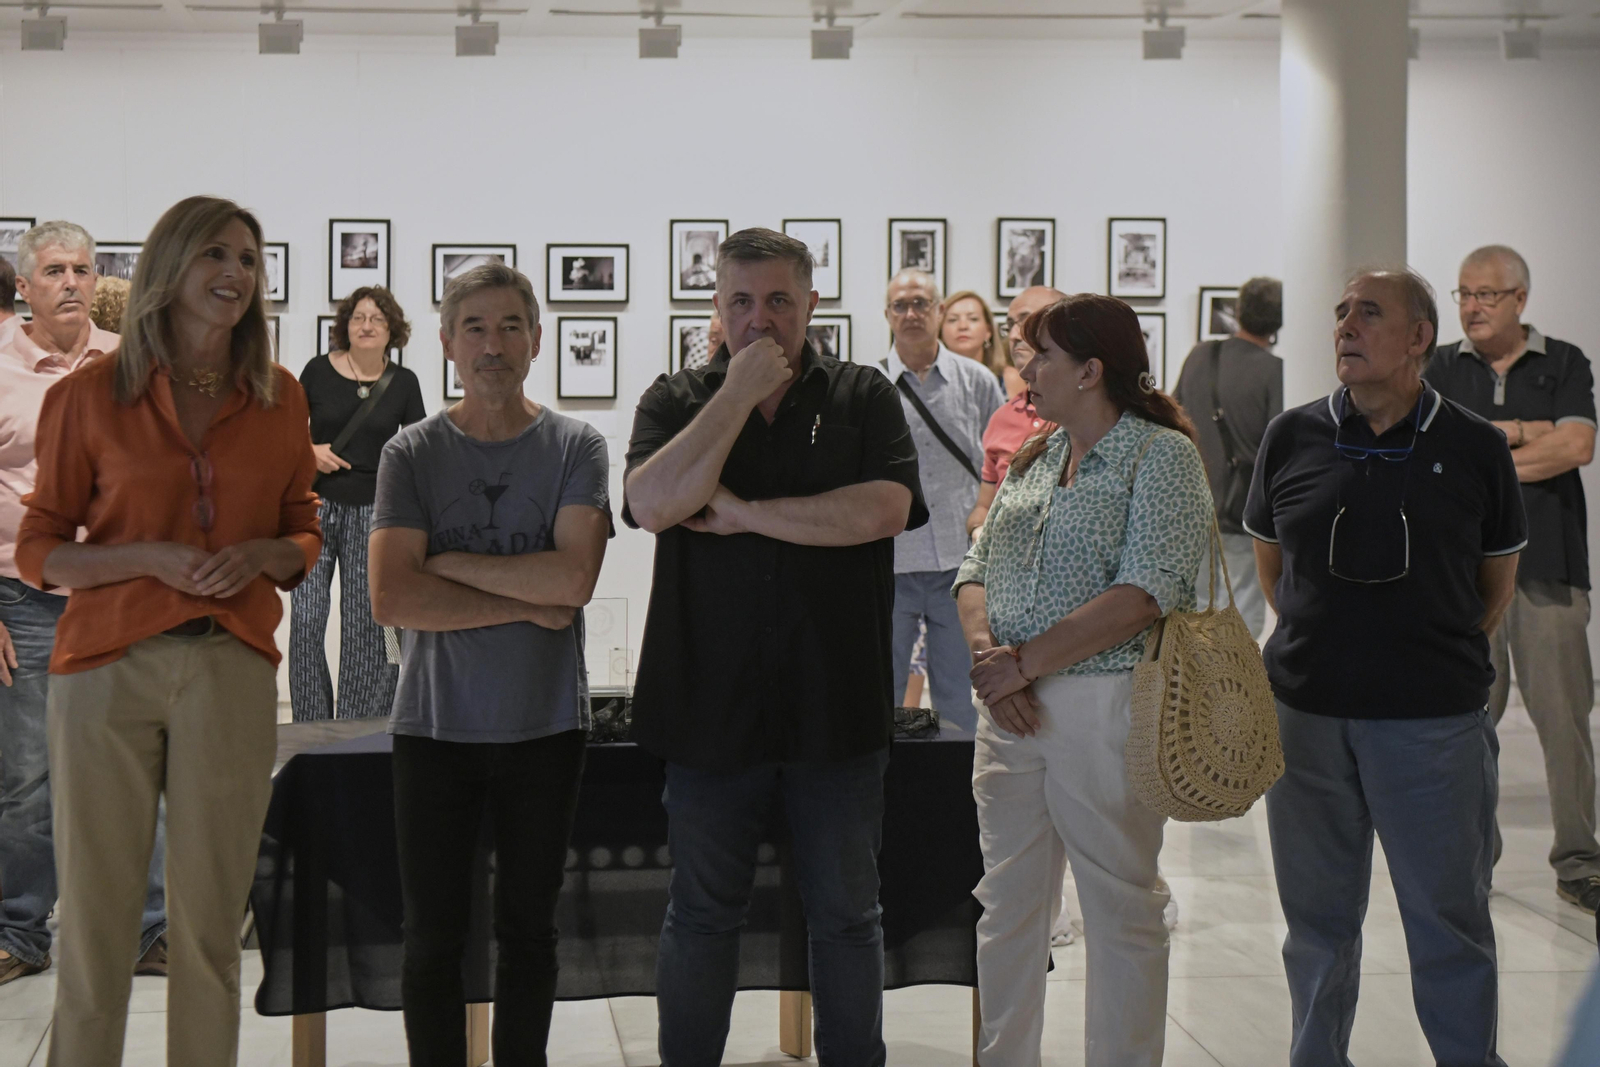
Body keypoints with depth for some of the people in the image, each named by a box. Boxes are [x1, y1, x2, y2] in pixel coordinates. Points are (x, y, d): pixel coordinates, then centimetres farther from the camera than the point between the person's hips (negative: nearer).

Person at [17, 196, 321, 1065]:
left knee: (212, 919, 3)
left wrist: (260, 555, -4)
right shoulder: (90, 395, 3)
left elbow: (303, 538, 19)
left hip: (232, 673, 2)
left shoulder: (279, 399, 10)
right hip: (108, 666, -2)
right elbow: (38, 551, 5)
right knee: (95, 918, -1)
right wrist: (152, 558, -11)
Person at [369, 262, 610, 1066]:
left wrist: (450, 562, -11)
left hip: (545, 725, 0)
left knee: (529, 929, 12)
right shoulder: (411, 453, -1)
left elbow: (574, 577, -16)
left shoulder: (576, 448, -1)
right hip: (434, 726, 0)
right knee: (434, 936, 6)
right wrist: (528, 604, -12)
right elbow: (392, 598, -12)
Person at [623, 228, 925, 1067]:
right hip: (711, 706, 0)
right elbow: (653, 504, -15)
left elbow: (884, 509, -14)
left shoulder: (863, 398, 3)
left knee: (846, 916, 11)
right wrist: (741, 392, -13)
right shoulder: (675, 401, 5)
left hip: (835, 707, 0)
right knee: (701, 915, 13)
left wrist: (745, 512, -12)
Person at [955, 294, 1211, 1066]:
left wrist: (1023, 663, -16)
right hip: (1011, 710, 7)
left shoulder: (1161, 458, -6)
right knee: (1007, 906, 11)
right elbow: (976, 569, 13)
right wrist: (988, 652, -7)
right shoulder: (1033, 459, 15)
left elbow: (1143, 594, -17)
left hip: (1105, 705, -6)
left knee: (1121, 910, 4)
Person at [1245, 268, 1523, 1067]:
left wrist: (1442, 656, 8)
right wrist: (1320, 644, 10)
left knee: (1449, 923, 4)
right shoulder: (1292, 438, 2)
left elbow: (1497, 583, 12)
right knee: (1318, 918, 13)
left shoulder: (1475, 448, -1)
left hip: (1434, 721, -2)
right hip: (1306, 714, 2)